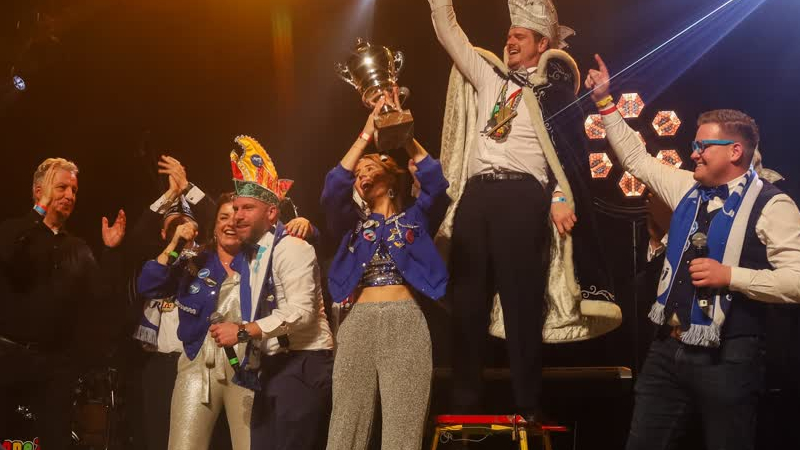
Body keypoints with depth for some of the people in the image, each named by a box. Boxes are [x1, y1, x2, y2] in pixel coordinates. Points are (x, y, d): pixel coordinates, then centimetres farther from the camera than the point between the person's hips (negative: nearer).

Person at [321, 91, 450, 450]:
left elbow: (435, 182, -1)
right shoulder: (352, 225, 20)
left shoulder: (415, 218, 17)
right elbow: (333, 191, 2)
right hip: (359, 324, 2)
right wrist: (367, 133, -1)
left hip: (405, 322, -2)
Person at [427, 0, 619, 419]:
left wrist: (562, 199, -13)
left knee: (521, 302, -5)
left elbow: (570, 146, -2)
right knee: (467, 300, 3)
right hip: (476, 195, 6)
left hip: (522, 197, -5)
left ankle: (527, 409, 1)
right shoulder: (489, 77, 21)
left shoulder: (553, 86, 5)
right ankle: (465, 405, 9)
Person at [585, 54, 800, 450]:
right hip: (668, 347, 7)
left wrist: (729, 276, -19)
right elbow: (636, 158, 23)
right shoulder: (689, 189, 11)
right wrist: (605, 103, 21)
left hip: (725, 357, -7)